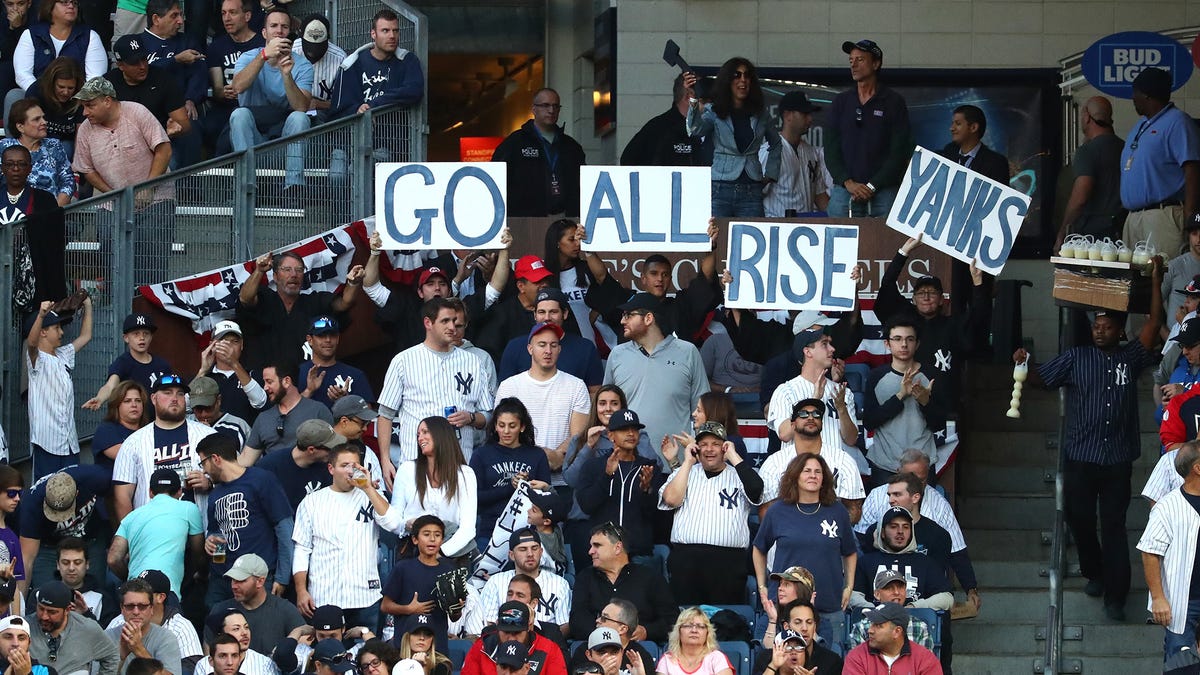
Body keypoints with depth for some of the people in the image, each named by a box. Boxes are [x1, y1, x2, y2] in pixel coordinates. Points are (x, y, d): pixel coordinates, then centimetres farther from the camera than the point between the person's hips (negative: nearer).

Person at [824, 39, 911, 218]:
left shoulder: (893, 102, 3)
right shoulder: (841, 101, 14)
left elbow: (899, 152, -2)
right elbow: (831, 148, 9)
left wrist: (872, 186, -10)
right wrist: (848, 182, -7)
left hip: (883, 191, -3)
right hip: (843, 190, 3)